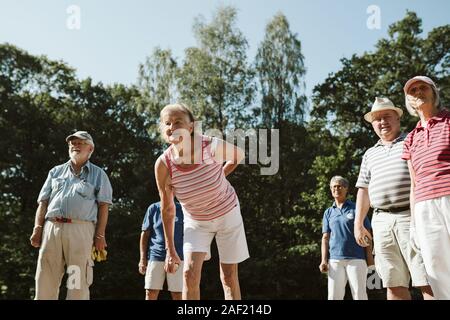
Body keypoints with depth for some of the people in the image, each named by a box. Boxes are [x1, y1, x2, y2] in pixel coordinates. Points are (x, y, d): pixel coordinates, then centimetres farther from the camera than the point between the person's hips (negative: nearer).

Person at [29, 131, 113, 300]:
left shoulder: (98, 174, 13)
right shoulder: (55, 172, 22)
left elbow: (103, 206, 5)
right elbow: (43, 203, 17)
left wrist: (100, 235, -5)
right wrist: (37, 229, 3)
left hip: (81, 229, -3)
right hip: (51, 228, 3)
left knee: (78, 283, -4)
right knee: (45, 281, 1)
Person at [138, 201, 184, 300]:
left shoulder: (182, 209, 7)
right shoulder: (153, 208, 6)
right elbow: (145, 234, 6)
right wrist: (142, 258, -1)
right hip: (155, 255, 0)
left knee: (177, 293, -2)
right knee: (150, 292, -3)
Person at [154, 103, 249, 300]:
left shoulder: (211, 146, -26)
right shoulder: (163, 165, -22)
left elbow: (239, 155, -2)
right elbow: (167, 209, -9)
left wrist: (220, 177, -4)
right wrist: (170, 250, -5)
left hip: (228, 214, 0)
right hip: (195, 220, 1)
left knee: (229, 276, 6)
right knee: (190, 274, -11)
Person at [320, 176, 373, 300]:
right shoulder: (328, 212, 15)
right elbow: (325, 238, 12)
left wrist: (369, 257, -5)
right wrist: (324, 260, 2)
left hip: (356, 258, -3)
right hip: (334, 259, 3)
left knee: (359, 295, -3)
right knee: (334, 296, 0)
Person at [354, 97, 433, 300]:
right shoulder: (370, 154, 23)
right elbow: (363, 190, 21)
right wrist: (358, 224, 14)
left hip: (412, 217, -4)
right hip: (382, 223, 4)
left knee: (428, 282, -8)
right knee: (394, 284, 4)